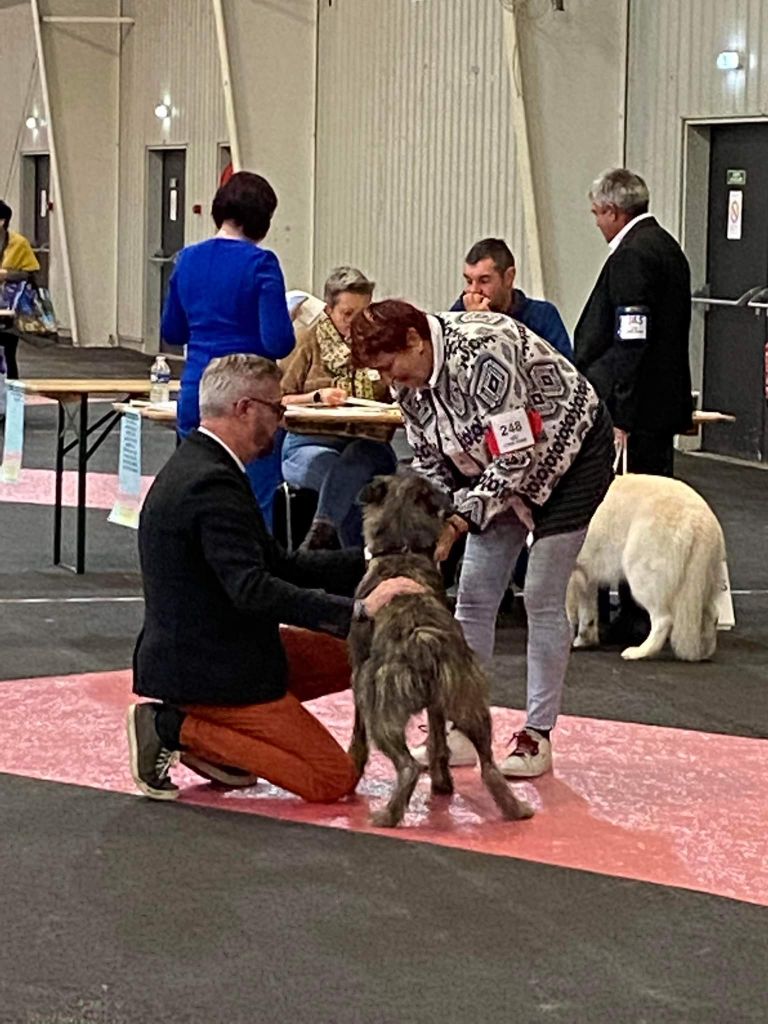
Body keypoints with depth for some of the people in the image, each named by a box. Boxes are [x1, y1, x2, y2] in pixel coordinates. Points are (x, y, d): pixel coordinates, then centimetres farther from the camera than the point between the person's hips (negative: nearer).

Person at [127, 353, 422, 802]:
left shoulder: (196, 466, 10)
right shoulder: (212, 485, -22)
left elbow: (277, 563, 13)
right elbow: (251, 590, -31)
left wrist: (370, 563, 7)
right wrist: (357, 609, -33)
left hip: (193, 652, 10)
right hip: (206, 671, -10)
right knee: (334, 780, -6)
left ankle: (212, 737, 9)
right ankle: (175, 728, -6)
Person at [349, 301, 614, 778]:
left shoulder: (481, 353, -35)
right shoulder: (409, 379, -9)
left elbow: (516, 458, -31)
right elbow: (430, 461, 2)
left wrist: (457, 523, -31)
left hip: (569, 449, -8)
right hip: (503, 466, 8)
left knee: (543, 599, -10)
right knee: (474, 595, 3)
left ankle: (538, 737, -3)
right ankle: (462, 730, 8)